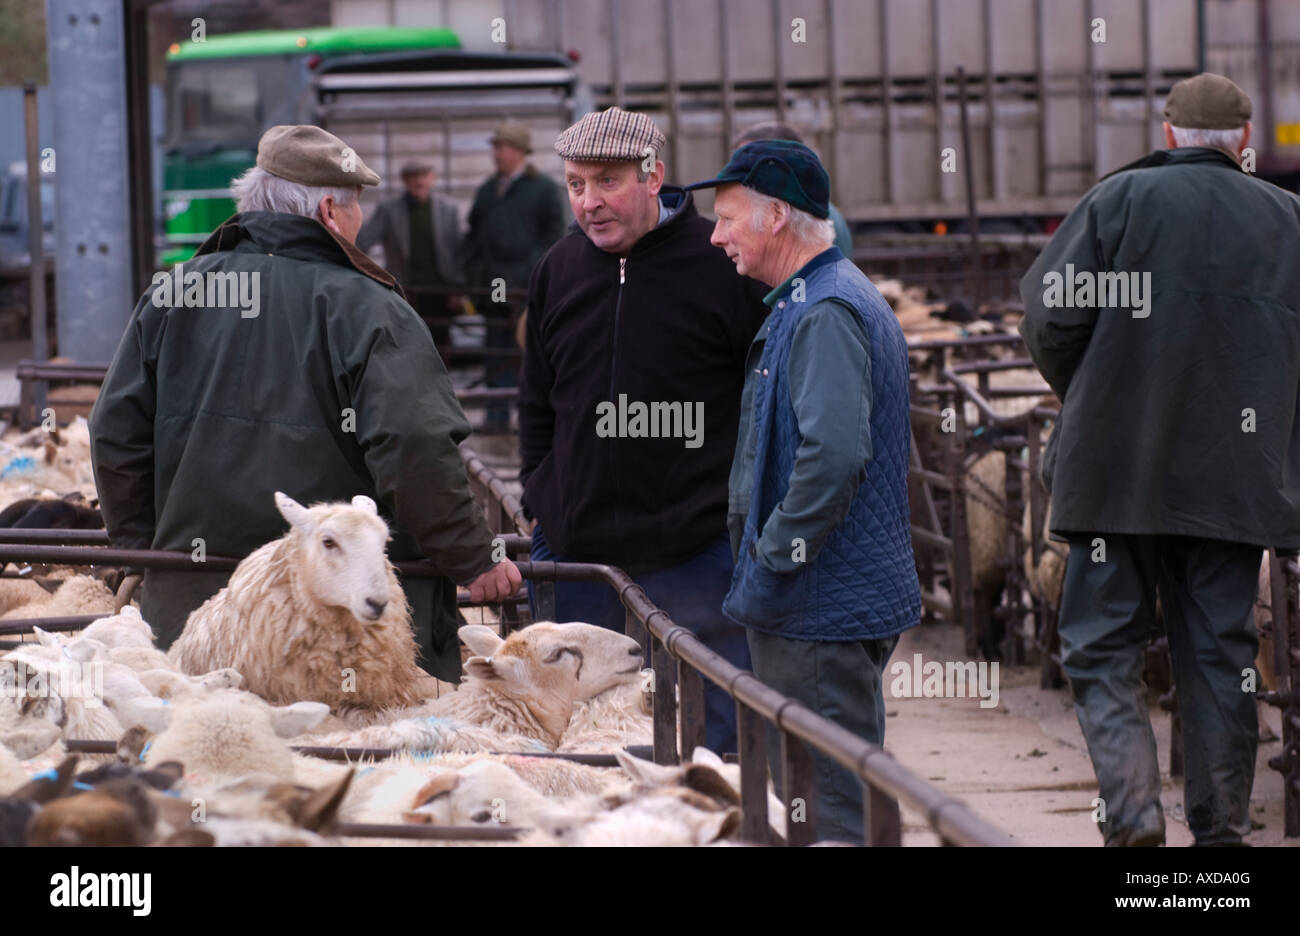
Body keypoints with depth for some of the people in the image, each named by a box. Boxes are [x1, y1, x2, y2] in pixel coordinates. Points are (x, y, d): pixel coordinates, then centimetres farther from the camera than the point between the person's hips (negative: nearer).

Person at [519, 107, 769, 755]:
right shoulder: (558, 271, 10)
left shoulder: (722, 267, -6)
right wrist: (540, 501, 12)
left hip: (697, 555, -5)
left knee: (715, 742, 0)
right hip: (576, 553, 5)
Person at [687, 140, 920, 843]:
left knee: (828, 810, -7)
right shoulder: (808, 302, 18)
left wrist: (772, 560, -21)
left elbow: (834, 452, -29)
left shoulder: (824, 315, -17)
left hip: (820, 610, -11)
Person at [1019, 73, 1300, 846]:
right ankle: (1221, 827, 11)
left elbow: (1051, 320, -8)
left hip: (1120, 467, -2)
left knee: (1103, 648, 4)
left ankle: (1134, 811, -13)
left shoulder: (1122, 199, -3)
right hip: (1236, 477, 2)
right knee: (1220, 654, 10)